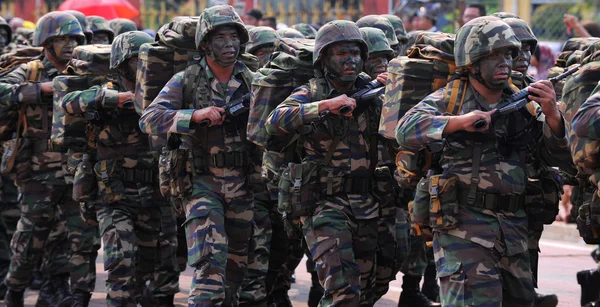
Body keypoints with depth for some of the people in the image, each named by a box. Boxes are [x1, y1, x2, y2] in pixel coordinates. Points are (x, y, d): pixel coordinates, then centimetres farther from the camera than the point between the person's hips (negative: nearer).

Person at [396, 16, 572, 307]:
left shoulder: (524, 105, 12)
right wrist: (460, 121, -25)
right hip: (462, 225, -5)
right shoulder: (449, 99, 1)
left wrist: (551, 114, -13)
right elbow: (406, 130, -14)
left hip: (513, 228, 6)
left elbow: (559, 155, 6)